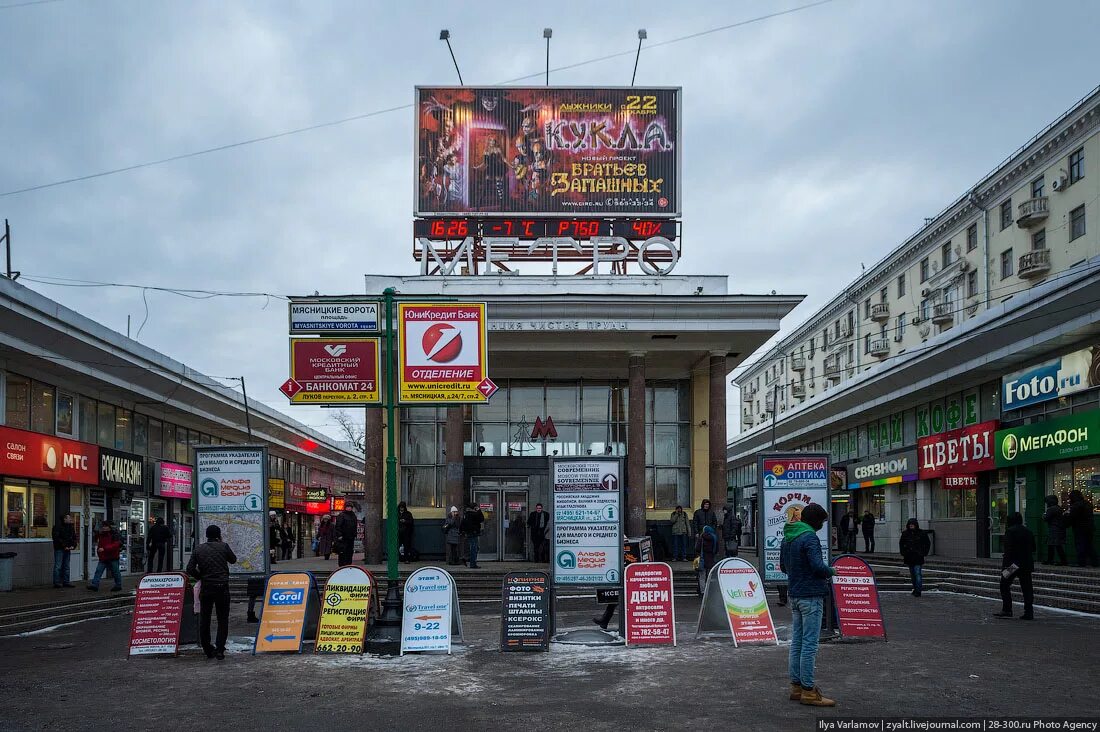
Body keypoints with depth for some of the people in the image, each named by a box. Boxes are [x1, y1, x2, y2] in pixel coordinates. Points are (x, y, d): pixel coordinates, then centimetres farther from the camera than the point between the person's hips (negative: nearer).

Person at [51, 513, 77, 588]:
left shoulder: (71, 527, 14)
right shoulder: (57, 527, -8)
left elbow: (74, 538, 18)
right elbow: (56, 538, -15)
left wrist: (73, 546, 0)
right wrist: (64, 546, -17)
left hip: (67, 549, 7)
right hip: (59, 549, -7)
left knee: (66, 566, 10)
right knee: (58, 566, -7)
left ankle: (66, 582, 14)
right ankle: (57, 582, -4)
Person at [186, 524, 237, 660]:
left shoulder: (198, 550, 5)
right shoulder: (223, 546, -1)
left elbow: (190, 569, -2)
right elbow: (233, 560, 15)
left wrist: (200, 577, 14)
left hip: (206, 588, 2)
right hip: (222, 587, -2)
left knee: (204, 619, 13)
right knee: (223, 619, 5)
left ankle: (208, 650, 17)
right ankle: (219, 650, -3)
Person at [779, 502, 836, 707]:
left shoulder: (787, 538, 12)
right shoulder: (809, 538, -16)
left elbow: (783, 566, 20)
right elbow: (818, 565, -23)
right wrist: (831, 571, -5)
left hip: (795, 596, 9)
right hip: (811, 596, -9)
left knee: (797, 642, 13)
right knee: (810, 644, -5)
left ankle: (797, 686, 19)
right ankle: (808, 690, -2)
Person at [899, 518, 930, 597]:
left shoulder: (921, 534, -2)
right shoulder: (905, 534, 5)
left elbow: (928, 543, 8)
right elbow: (901, 543, 18)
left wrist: (924, 553, 0)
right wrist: (902, 554, 9)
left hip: (918, 557, -4)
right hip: (909, 557, 4)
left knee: (918, 573, -12)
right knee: (912, 574, 12)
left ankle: (918, 590, -13)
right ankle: (915, 588, 24)